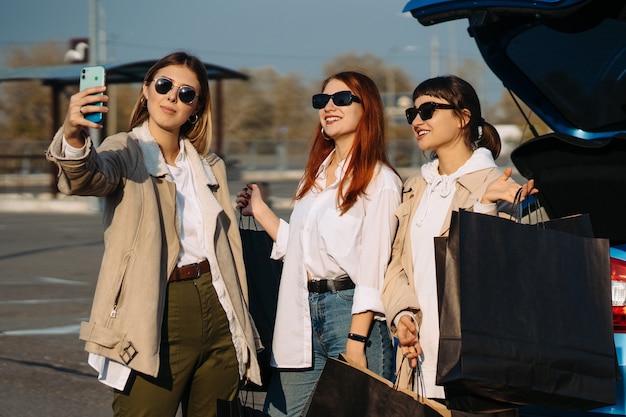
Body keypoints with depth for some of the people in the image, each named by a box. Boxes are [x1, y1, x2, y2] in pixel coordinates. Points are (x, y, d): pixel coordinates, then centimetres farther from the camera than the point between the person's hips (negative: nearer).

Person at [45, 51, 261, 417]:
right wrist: (73, 137, -48)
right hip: (159, 318, -5)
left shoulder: (210, 166, 15)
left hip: (218, 313, 6)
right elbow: (88, 178, -26)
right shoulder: (126, 152, -2)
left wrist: (241, 329, 15)